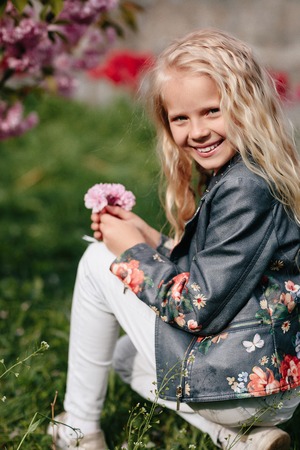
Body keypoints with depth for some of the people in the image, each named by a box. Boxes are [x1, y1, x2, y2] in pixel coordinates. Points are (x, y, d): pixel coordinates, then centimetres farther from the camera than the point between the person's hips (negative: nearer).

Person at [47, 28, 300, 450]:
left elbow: (201, 308, -21)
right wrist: (147, 237, 7)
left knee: (98, 261, -2)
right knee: (126, 355, 32)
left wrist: (131, 252, -8)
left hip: (238, 381, -10)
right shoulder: (235, 174, 8)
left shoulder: (246, 188, -22)